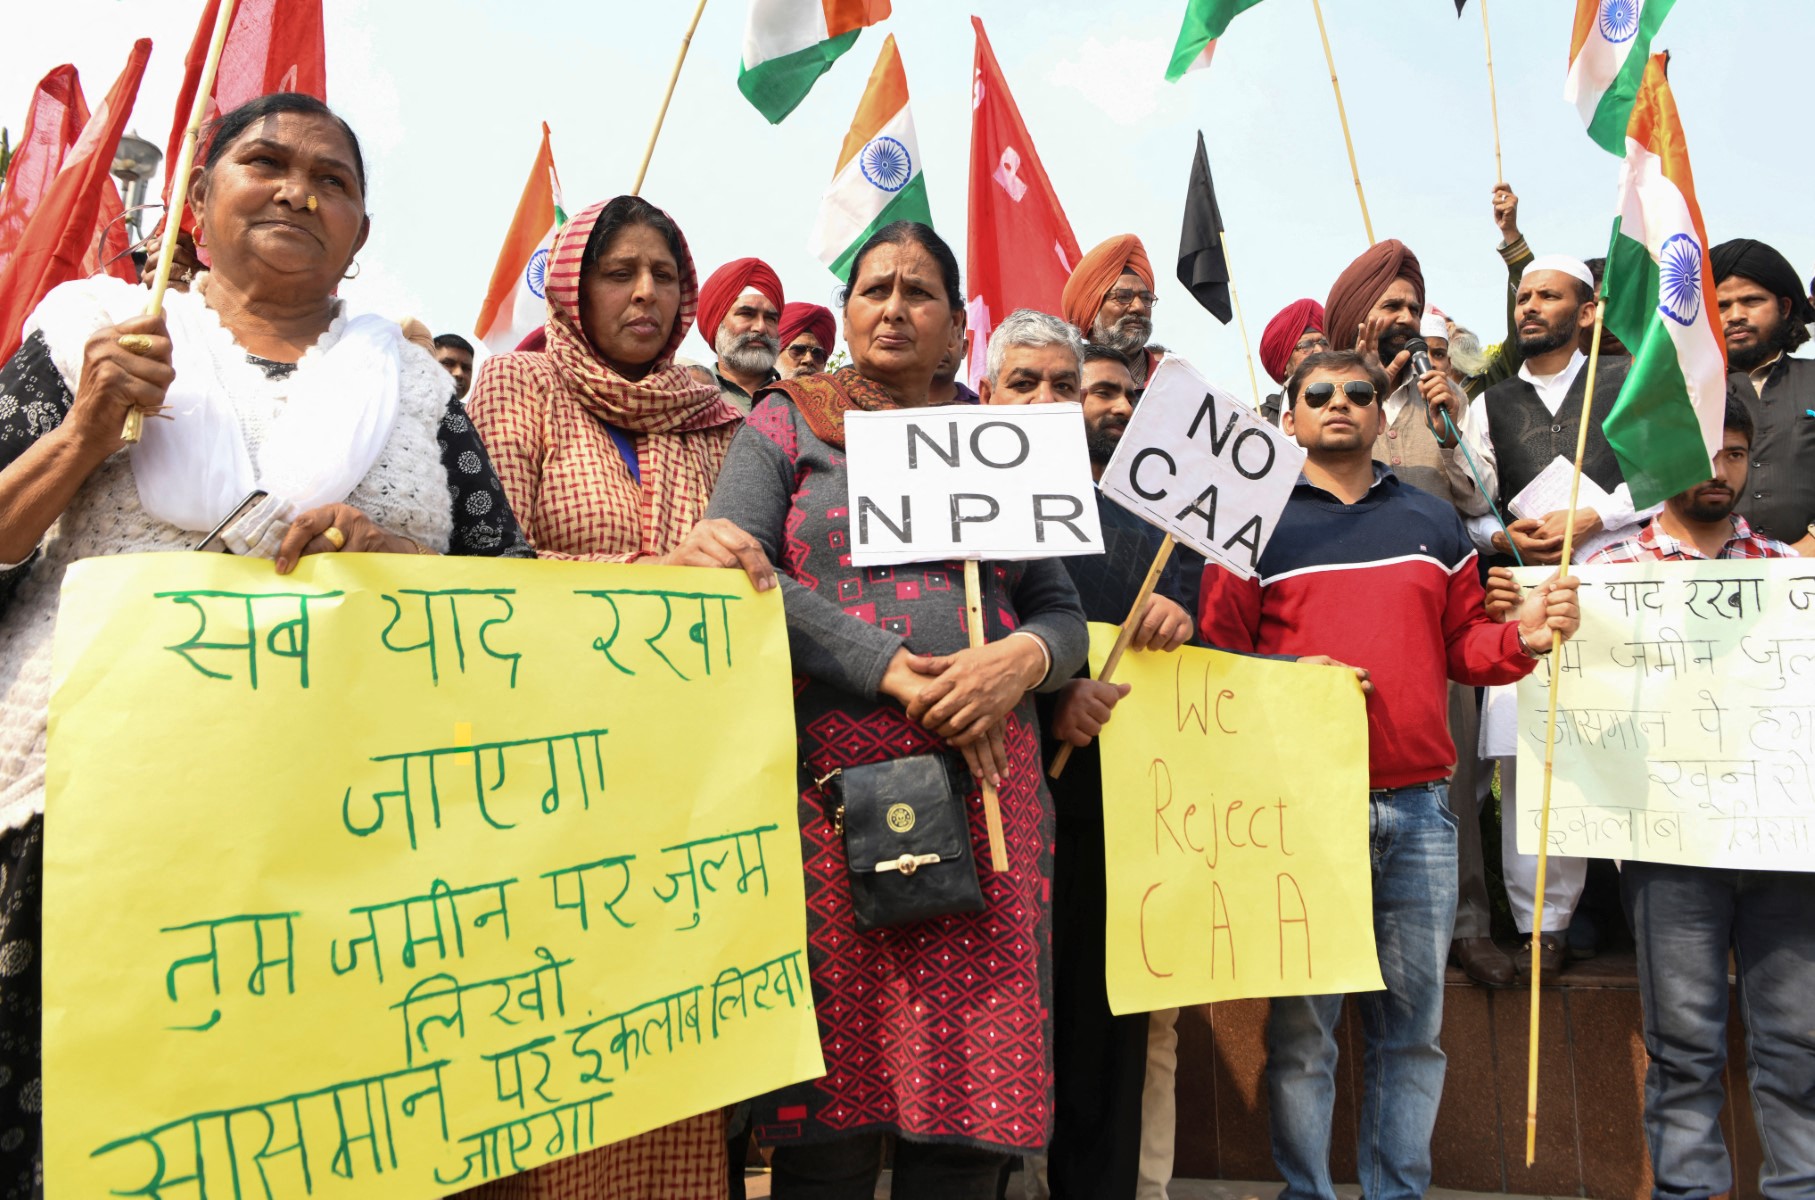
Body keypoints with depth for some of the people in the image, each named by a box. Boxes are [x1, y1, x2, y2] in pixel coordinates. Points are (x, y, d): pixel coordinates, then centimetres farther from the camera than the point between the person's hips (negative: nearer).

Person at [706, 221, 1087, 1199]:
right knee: (831, 1104, -1)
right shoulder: (786, 423, 11)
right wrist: (896, 672, -13)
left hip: (984, 783, 3)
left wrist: (1020, 658, -10)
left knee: (973, 1101, 2)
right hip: (830, 779, -2)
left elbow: (1063, 609, 15)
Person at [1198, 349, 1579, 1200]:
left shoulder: (1433, 522, 16)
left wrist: (1522, 636, -4)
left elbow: (1464, 644, 15)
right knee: (1302, 1026, 3)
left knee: (1413, 1025, 9)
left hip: (1419, 807, 4)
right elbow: (1218, 656, 0)